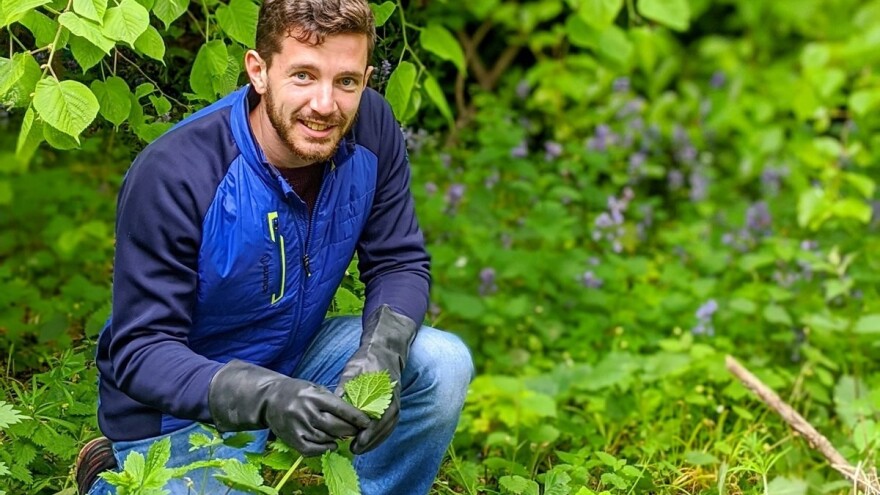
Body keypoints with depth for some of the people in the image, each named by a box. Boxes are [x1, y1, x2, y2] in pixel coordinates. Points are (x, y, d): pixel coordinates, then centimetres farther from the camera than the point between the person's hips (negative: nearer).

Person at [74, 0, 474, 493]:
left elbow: (399, 263, -5)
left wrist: (381, 352, -28)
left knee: (442, 365, -16)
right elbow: (140, 350, -27)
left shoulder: (370, 130, -15)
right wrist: (266, 398, -44)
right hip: (180, 409, -4)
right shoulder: (173, 175, -29)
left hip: (296, 359, 4)